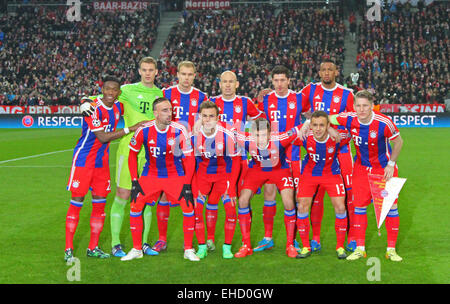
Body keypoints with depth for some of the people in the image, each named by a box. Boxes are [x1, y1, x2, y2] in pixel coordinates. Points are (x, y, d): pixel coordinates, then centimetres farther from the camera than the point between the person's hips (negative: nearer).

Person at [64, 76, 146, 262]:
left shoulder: (118, 107, 3)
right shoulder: (93, 108, -18)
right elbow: (103, 138, -21)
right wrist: (130, 129, -19)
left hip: (102, 161, 7)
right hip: (84, 159, -7)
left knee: (100, 203, 7)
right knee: (77, 202, -3)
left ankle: (93, 248, 17)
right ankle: (68, 249, 4)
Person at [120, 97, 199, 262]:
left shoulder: (179, 130, -18)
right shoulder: (144, 130, -15)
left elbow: (189, 158, -9)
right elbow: (132, 154, -1)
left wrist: (187, 185, -13)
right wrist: (134, 181, -5)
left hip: (175, 175, -1)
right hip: (150, 174, 1)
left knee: (189, 207, -12)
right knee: (135, 207, -7)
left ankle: (188, 250, 5)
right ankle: (136, 250, 9)